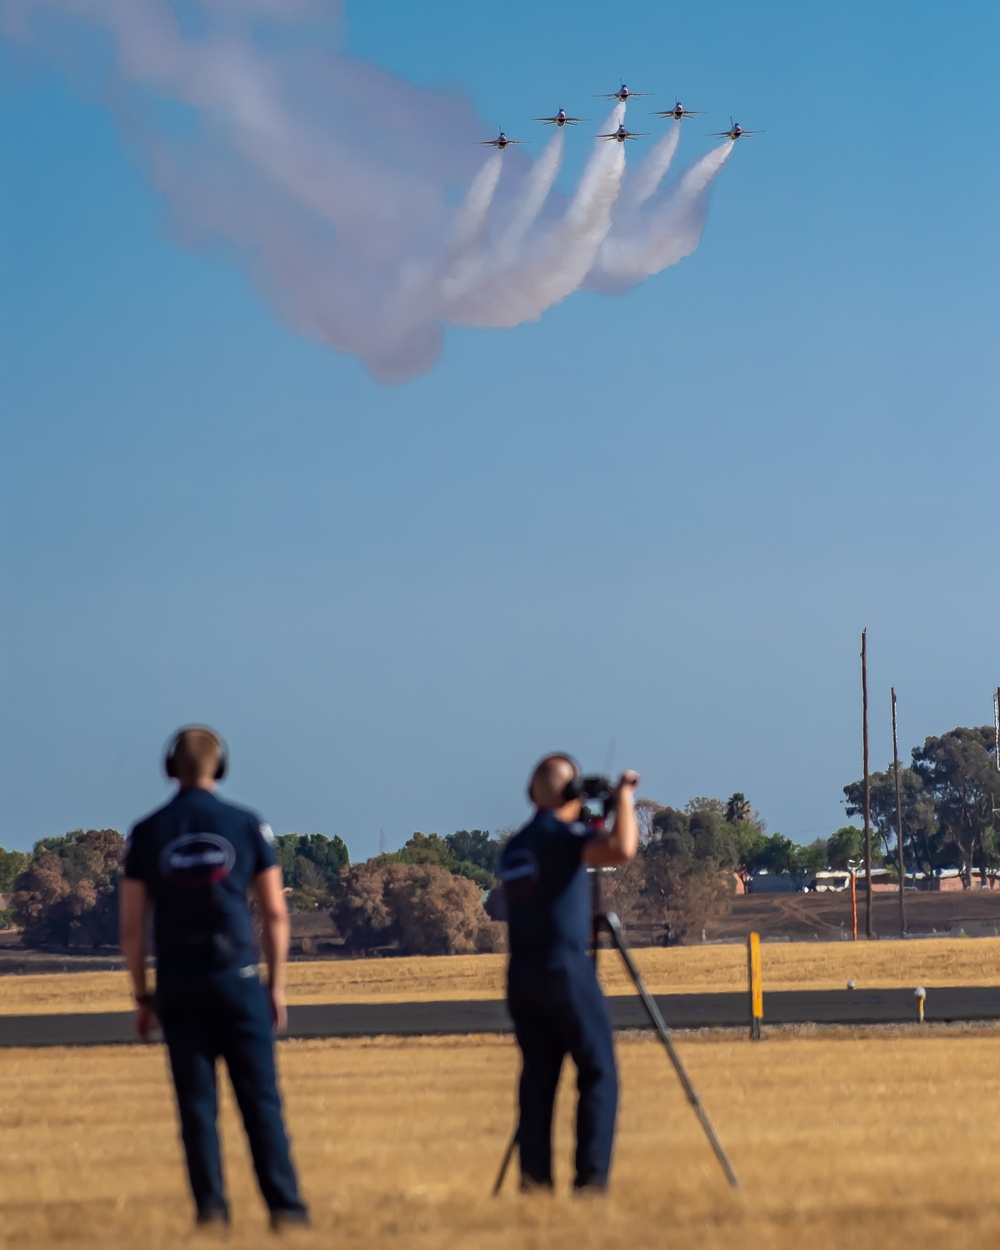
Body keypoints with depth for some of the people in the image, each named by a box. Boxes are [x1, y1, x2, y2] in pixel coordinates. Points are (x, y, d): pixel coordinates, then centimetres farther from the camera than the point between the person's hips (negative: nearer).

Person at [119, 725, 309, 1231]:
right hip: (237, 979, -1)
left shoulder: (148, 833, 2)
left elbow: (131, 924, 1)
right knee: (260, 1098, 2)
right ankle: (284, 1204, -2)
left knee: (196, 1101, 4)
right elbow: (275, 913, 1)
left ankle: (211, 1206, 0)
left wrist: (142, 996, 8)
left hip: (178, 985, 1)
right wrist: (276, 984, 8)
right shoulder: (247, 825, 1)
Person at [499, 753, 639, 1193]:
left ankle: (534, 1178, 2)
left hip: (522, 975, 7)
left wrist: (589, 830, 29)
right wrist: (624, 799, -10)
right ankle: (591, 1178, -11)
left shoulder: (515, 847, 15)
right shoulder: (563, 835, -9)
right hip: (566, 970, -7)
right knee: (599, 1073, -3)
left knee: (538, 1076, 8)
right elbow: (622, 849, -25)